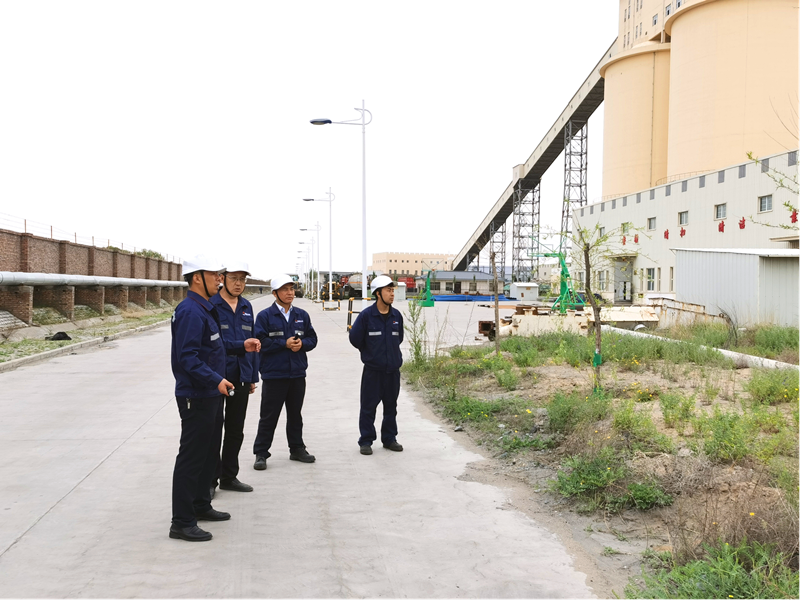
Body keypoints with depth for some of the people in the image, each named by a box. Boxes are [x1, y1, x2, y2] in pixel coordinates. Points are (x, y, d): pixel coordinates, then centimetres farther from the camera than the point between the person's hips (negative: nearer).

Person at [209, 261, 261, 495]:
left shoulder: (246, 307, 10)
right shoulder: (211, 305, -10)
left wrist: (253, 377, 13)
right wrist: (241, 346, -29)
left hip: (241, 379, 6)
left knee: (236, 431, 14)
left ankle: (229, 477, 26)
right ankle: (210, 479, 15)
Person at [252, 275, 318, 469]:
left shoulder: (302, 315, 9)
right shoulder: (265, 316, -6)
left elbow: (312, 338, 11)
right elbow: (260, 342, -14)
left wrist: (302, 343, -9)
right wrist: (285, 343, -16)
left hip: (297, 373, 5)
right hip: (273, 373, -5)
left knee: (295, 414, 16)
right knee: (269, 416, 0)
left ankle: (297, 449, 29)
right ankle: (261, 453, 10)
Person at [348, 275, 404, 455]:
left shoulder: (397, 315, 4)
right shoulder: (366, 315, -10)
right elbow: (355, 338, -3)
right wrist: (371, 352, 9)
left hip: (393, 369, 4)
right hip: (372, 370, -4)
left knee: (391, 406, 13)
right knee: (368, 406, 2)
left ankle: (389, 439, 25)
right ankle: (366, 441, 11)